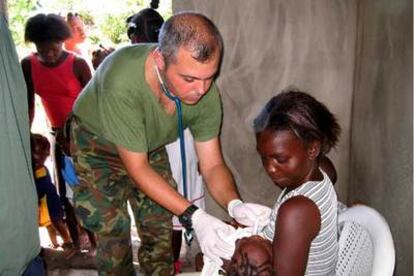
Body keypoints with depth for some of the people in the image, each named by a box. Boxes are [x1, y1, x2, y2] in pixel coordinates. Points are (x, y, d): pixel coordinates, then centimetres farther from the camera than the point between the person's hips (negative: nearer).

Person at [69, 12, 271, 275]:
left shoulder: (206, 92, -26)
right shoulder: (121, 83, -40)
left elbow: (212, 165, -18)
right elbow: (137, 168, -31)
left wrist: (235, 204, -38)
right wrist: (193, 216, -39)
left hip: (150, 145, 4)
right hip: (98, 145, -3)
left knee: (160, 229, 7)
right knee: (114, 233, -3)